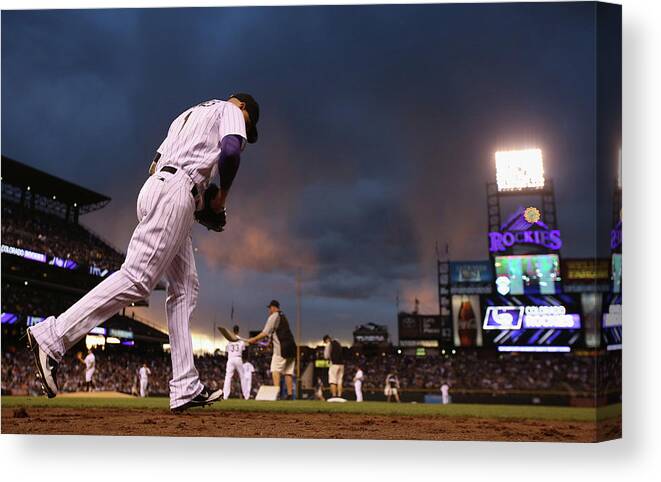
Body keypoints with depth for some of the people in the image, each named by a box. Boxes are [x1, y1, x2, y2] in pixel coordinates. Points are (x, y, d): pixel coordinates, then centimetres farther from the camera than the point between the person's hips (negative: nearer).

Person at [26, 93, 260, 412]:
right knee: (137, 279, -18)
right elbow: (231, 150, -13)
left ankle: (186, 389, -2)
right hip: (175, 190, -10)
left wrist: (200, 201, 19)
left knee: (185, 288, 4)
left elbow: (155, 165, 26)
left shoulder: (187, 115, 34)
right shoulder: (230, 110, 10)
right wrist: (223, 193, 2)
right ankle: (51, 337, -24)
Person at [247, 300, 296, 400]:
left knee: (275, 370, -10)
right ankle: (290, 394, 7)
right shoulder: (283, 317, 23)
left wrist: (253, 339, 0)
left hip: (281, 347, -8)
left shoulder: (274, 316, -3)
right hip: (291, 346, 8)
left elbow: (265, 333, -8)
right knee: (288, 371, 9)